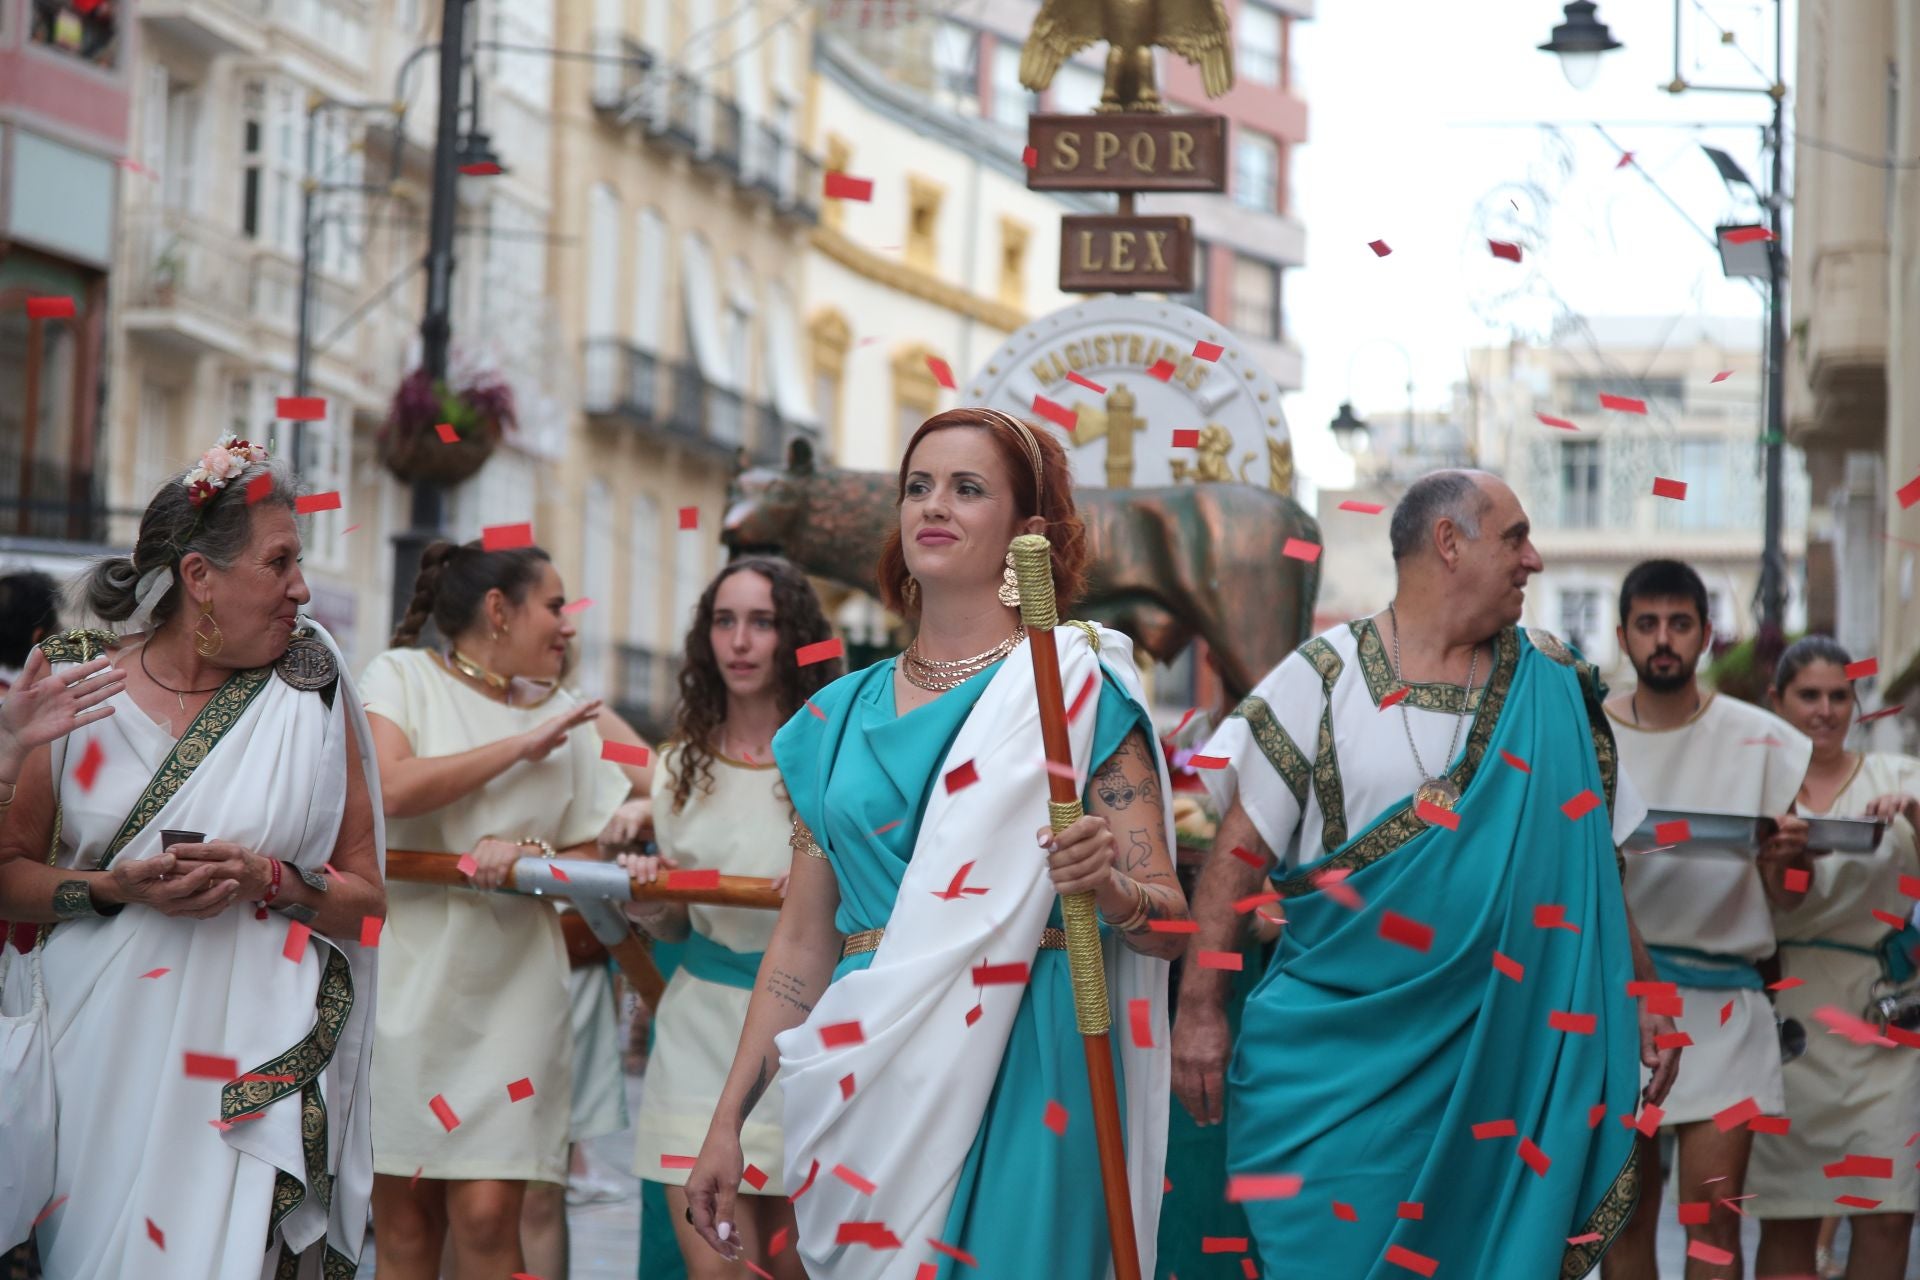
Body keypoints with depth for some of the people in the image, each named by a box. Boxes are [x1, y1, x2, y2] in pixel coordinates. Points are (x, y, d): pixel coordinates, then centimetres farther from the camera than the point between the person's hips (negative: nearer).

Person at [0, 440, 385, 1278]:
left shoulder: (311, 699, 3)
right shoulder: (73, 683, 3)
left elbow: (367, 897, 4)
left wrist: (267, 881, -14)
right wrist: (118, 888, -13)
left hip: (248, 1071, 0)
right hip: (93, 1054, 0)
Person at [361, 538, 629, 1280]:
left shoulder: (566, 717, 14)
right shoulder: (404, 675, 2)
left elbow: (584, 859, 13)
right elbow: (390, 787, -15)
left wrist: (528, 855, -9)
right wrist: (520, 746, -9)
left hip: (511, 991, 2)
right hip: (408, 980, -2)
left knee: (486, 1216, -10)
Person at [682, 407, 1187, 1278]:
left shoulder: (1076, 687, 0)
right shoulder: (841, 715, 12)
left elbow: (1169, 924, -3)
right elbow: (801, 943, 14)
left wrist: (1110, 887, -25)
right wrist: (727, 1120, 9)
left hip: (1016, 1073, -4)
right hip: (864, 1075, 4)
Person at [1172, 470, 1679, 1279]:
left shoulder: (1552, 688, 6)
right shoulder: (1323, 676, -2)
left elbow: (1593, 861, 11)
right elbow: (1240, 852, -3)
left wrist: (1640, 999, 6)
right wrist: (1201, 1010, -9)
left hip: (1499, 1047, 2)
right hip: (1338, 1048, -2)